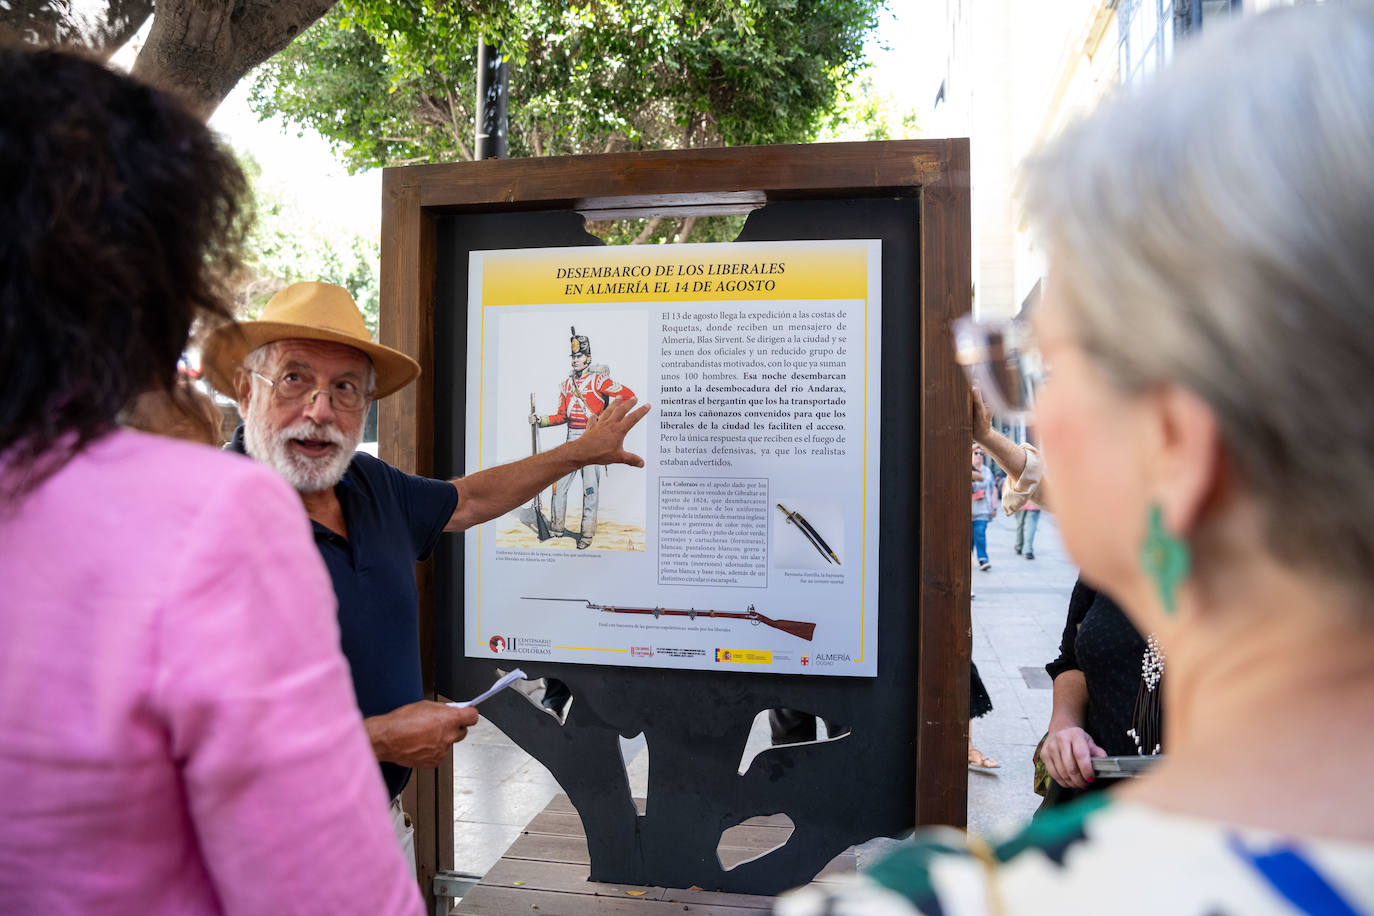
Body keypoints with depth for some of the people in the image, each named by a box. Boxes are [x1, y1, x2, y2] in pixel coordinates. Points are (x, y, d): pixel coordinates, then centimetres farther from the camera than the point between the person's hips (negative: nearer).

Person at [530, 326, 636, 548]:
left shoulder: (598, 380, -6)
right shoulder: (567, 383, 14)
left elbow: (628, 395, -10)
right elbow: (562, 415, 18)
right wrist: (539, 420, 5)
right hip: (572, 438, 6)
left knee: (590, 487, -3)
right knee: (559, 483, 5)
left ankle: (587, 534, 4)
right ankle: (556, 528, 18)